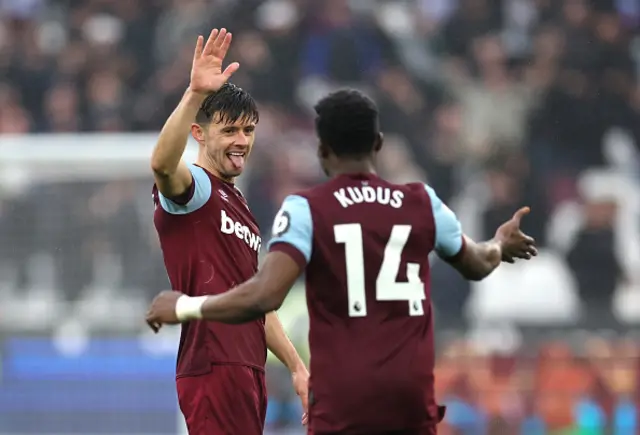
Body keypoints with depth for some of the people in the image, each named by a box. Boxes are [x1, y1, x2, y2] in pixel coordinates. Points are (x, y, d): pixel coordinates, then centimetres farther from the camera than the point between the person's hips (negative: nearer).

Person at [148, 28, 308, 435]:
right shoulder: (193, 188, -3)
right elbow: (162, 163, -29)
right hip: (214, 367, -10)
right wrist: (196, 94, -40)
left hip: (249, 370, 10)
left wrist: (296, 366, 25)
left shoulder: (240, 207, 25)